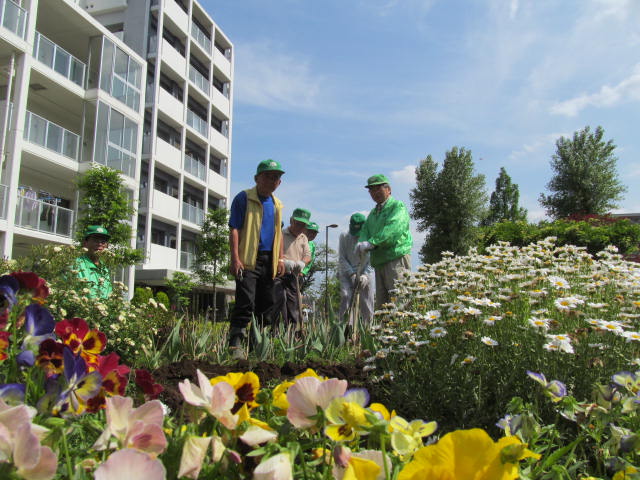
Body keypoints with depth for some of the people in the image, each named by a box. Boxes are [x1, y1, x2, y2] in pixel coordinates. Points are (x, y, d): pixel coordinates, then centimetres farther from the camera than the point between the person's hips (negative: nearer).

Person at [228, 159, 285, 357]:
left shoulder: (276, 204, 18)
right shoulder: (244, 198, -1)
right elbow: (234, 229, -7)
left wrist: (280, 259, 13)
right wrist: (235, 258, -16)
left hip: (269, 260, 7)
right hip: (248, 259, -7)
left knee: (267, 305, 9)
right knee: (246, 303, -14)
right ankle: (236, 344, -11)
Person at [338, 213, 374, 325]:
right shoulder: (344, 236, -3)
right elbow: (342, 258, -3)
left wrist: (365, 275, -18)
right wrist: (352, 274, -12)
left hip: (366, 273, 0)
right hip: (348, 272, 0)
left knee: (367, 301, -4)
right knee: (345, 296, -18)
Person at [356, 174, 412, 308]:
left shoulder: (398, 206, -1)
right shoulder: (373, 212, 25)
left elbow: (393, 228, -18)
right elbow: (365, 229, 14)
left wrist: (372, 242, -24)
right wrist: (362, 242, -9)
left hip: (397, 258, -8)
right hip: (379, 261, 8)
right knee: (381, 302, 9)